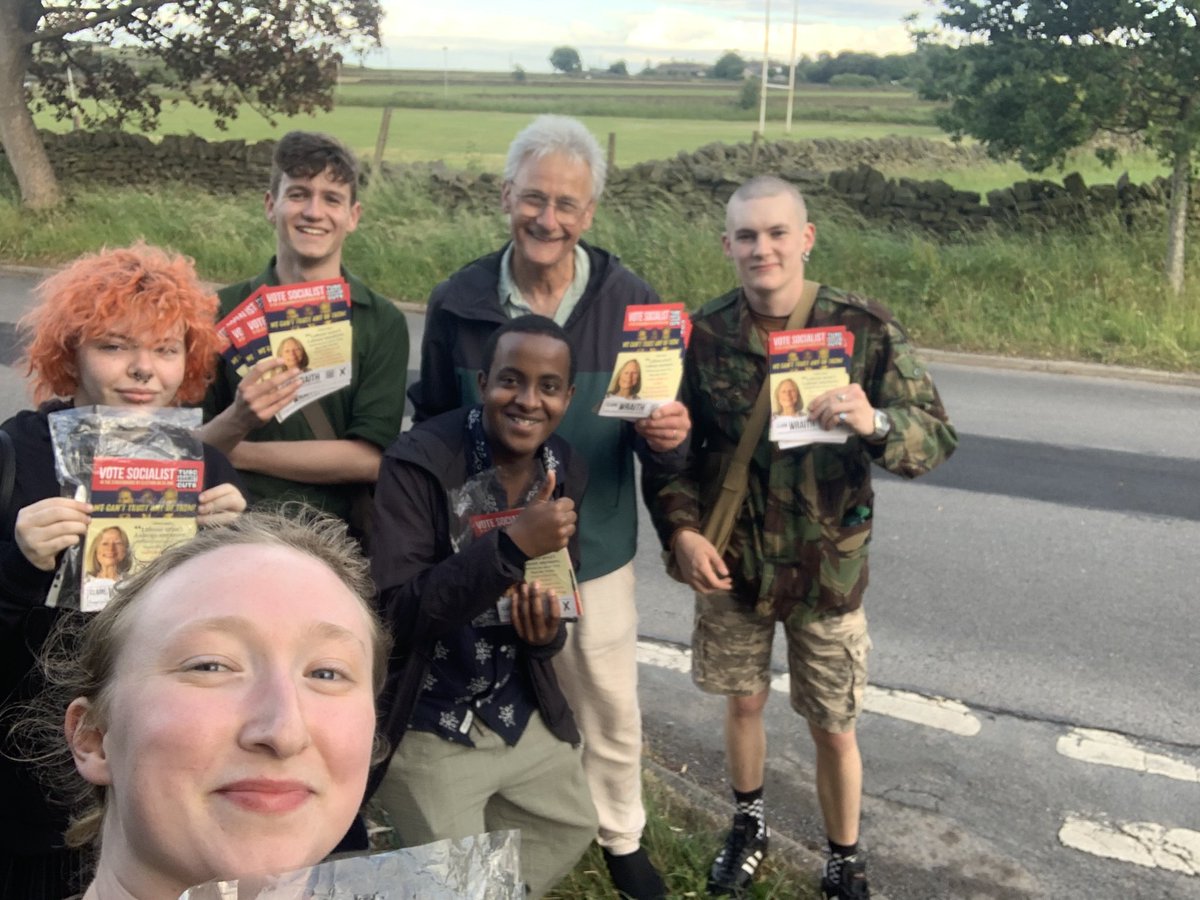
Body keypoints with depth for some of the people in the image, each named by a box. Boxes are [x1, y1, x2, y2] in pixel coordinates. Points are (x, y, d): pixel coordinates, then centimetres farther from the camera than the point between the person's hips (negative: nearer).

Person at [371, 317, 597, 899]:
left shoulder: (567, 473, -3)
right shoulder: (416, 463, -22)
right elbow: (399, 612, -28)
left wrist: (548, 632, -14)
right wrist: (512, 545, -36)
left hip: (523, 712, 6)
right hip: (427, 724, -6)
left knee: (571, 829, 20)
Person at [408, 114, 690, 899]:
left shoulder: (631, 301, -11)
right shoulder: (457, 304, -9)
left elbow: (660, 436, -5)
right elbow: (431, 431, 2)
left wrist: (670, 435, -29)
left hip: (595, 550, 0)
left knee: (610, 710, 17)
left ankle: (622, 837, 44)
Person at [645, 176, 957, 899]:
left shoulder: (866, 329, -13)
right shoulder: (705, 334, -7)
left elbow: (937, 437, -14)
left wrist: (875, 422, -35)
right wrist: (681, 528, -12)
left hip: (827, 567, -2)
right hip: (730, 561, 2)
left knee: (834, 728, 10)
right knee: (743, 701, 19)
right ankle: (749, 826, 46)